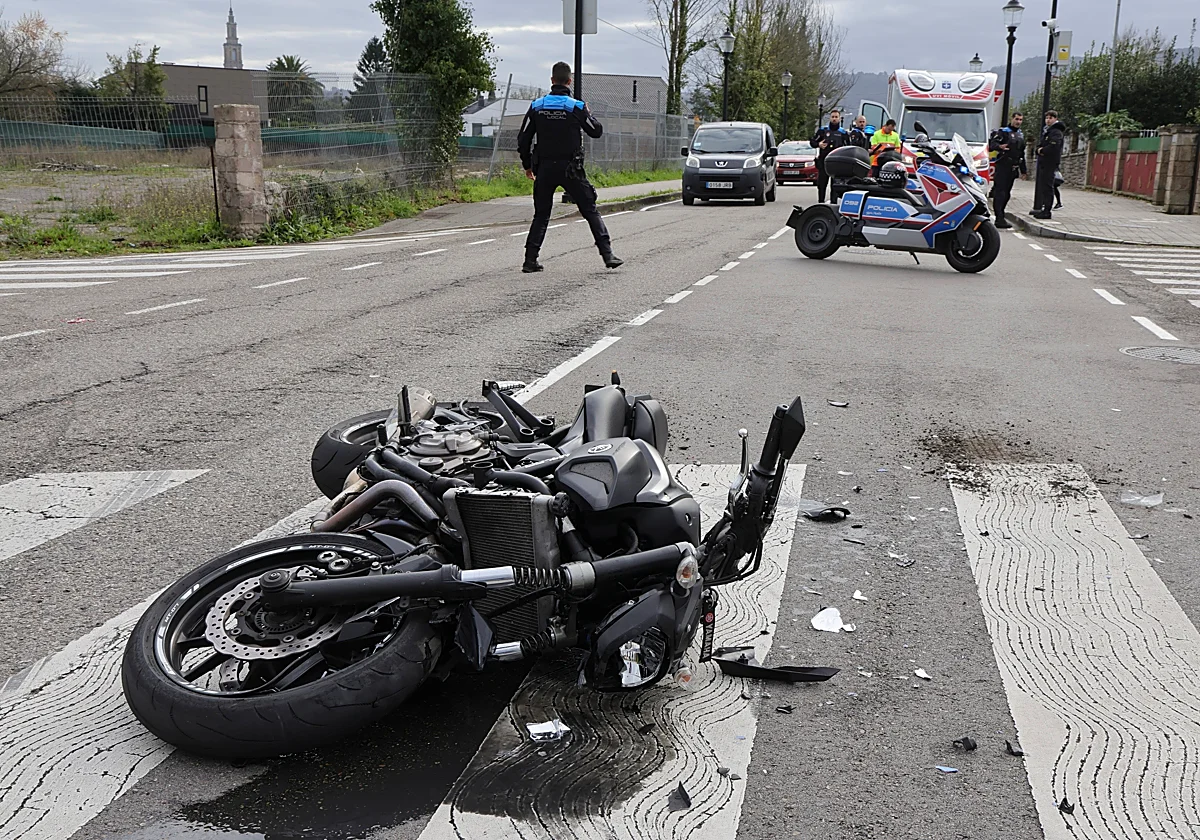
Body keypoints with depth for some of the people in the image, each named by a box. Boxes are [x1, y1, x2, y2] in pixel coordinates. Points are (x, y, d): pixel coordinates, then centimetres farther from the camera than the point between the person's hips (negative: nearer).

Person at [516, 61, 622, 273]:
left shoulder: (536, 107, 2)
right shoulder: (576, 107, -7)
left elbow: (523, 140, 4)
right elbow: (597, 131, 3)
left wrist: (527, 165, 16)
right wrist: (588, 114, 23)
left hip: (544, 170, 3)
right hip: (571, 170, -3)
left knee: (541, 215, 11)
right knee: (591, 212, 4)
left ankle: (530, 260, 4)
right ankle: (608, 255, -2)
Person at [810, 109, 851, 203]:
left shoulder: (844, 133, 12)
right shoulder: (822, 131, 11)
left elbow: (848, 147, 12)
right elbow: (812, 141, 13)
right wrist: (818, 144, -7)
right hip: (823, 161, 0)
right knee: (821, 184, -1)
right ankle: (820, 202, 6)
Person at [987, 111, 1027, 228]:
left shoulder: (1021, 134, 22)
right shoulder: (1003, 131, -2)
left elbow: (1022, 153, 28)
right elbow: (992, 144, -17)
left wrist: (1023, 170, 28)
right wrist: (999, 146, -41)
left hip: (1013, 168, 8)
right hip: (1002, 166, -8)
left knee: (1007, 194, 7)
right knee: (1000, 192, -12)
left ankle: (1000, 217, 12)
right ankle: (999, 219, -18)